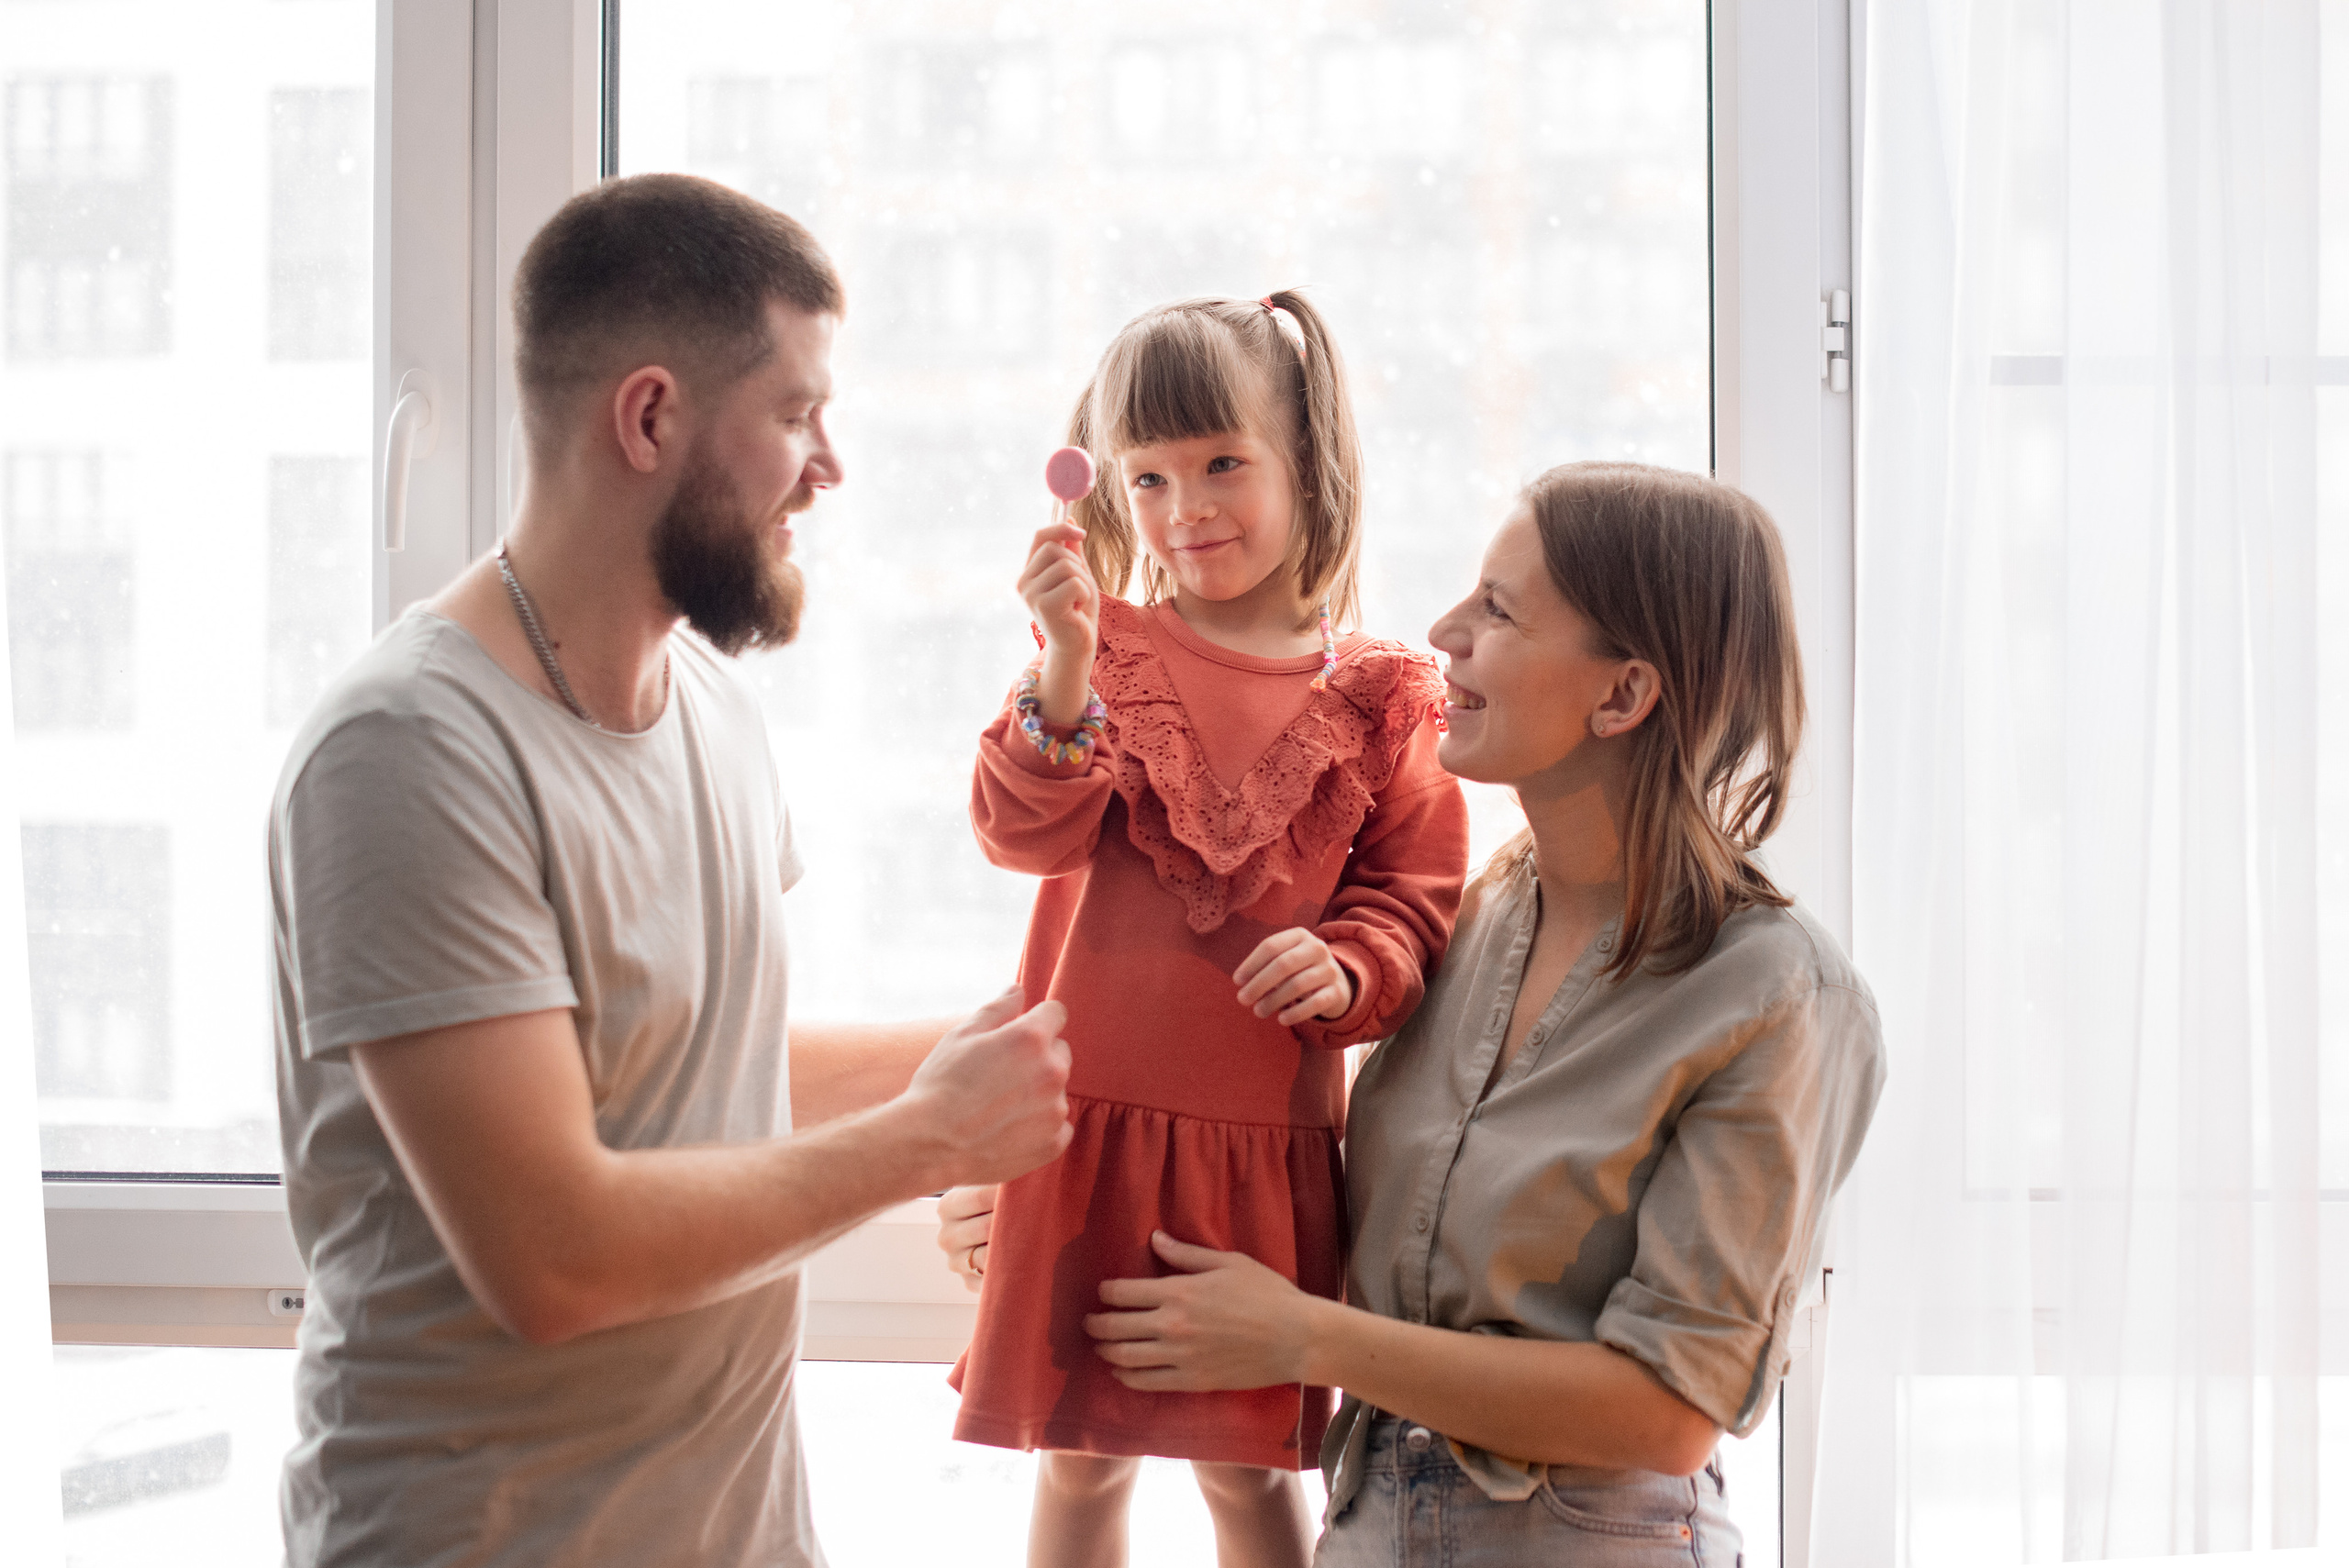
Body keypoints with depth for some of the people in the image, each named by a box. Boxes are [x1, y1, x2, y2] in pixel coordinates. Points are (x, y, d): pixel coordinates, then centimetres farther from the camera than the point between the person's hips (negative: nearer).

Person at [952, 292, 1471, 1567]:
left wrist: (1345, 972, -17)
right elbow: (1027, 832, -12)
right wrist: (1064, 671, -28)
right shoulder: (1105, 653, 1)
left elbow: (1418, 897, 3)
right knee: (1081, 1461, 12)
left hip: (1269, 1138, 0)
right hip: (1091, 1121, 1)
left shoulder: (1379, 698, 1)